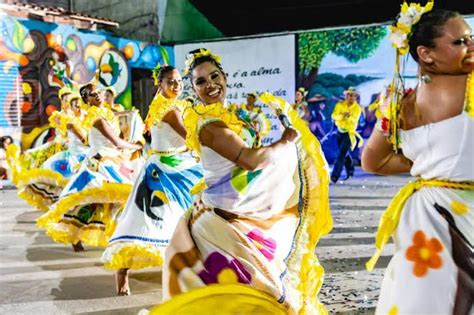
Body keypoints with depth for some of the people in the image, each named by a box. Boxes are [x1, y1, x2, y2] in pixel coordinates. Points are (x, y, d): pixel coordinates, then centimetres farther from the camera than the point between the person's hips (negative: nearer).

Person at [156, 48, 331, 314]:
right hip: (225, 219, -9)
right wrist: (287, 141, -13)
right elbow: (251, 160, -26)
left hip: (249, 214, 9)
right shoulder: (208, 124, -18)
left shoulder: (231, 114, 10)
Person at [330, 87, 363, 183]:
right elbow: (334, 116, -19)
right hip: (340, 131, 4)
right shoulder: (340, 104, -4)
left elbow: (354, 120, -26)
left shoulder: (357, 108, -11)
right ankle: (350, 172, 38)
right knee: (345, 154, 18)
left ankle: (334, 177, -14)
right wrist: (342, 115, -38)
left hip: (349, 133, -4)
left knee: (341, 155, -13)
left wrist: (349, 116, -47)